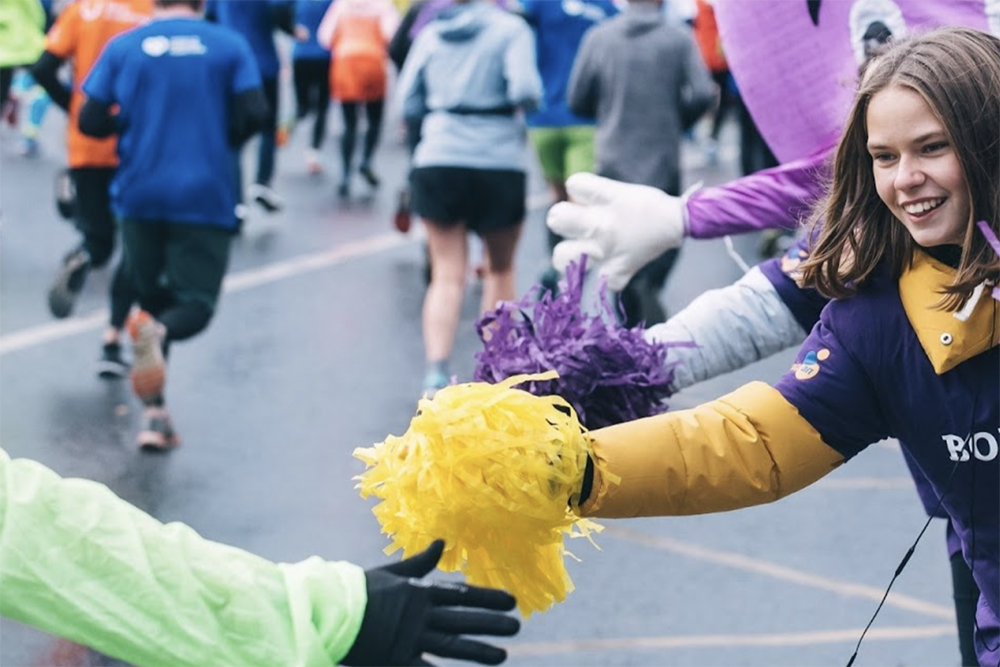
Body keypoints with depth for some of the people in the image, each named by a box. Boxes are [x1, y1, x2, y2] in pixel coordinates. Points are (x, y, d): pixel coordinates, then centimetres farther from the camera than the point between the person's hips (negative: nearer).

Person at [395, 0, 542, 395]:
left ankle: (436, 375, -12)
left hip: (438, 159, 2)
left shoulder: (431, 33, 6)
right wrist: (530, 100, 4)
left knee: (447, 275, 3)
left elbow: (409, 101, 8)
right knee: (500, 269, 18)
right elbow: (525, 91, -18)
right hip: (499, 160, -2)